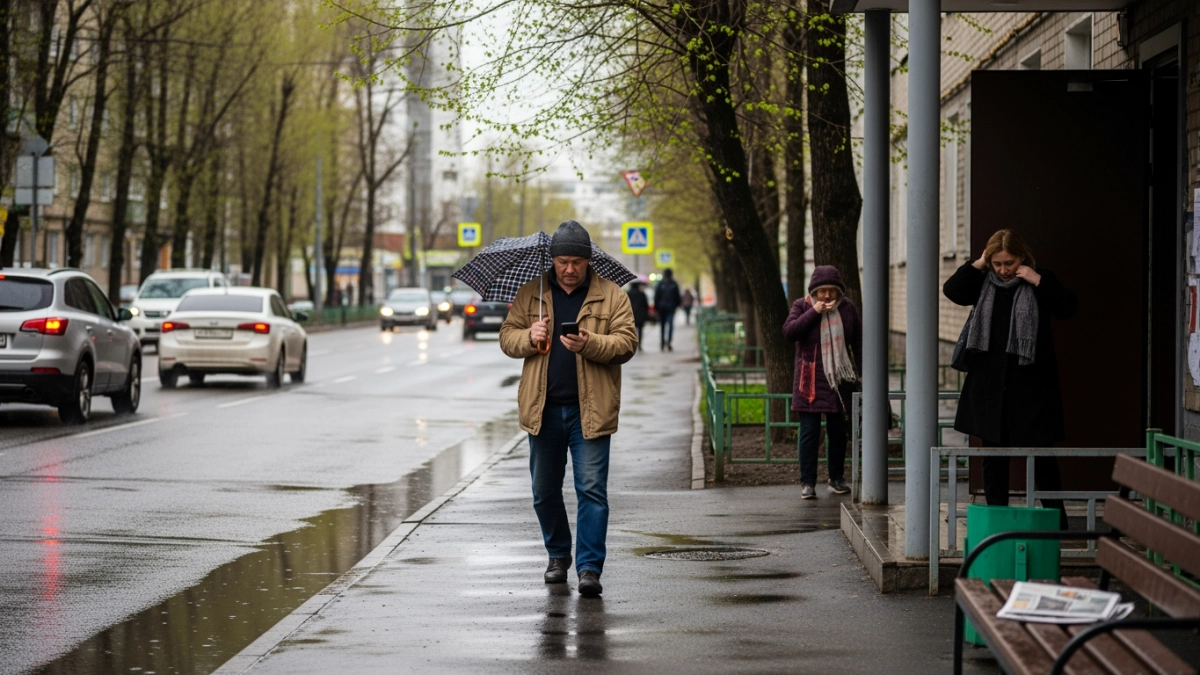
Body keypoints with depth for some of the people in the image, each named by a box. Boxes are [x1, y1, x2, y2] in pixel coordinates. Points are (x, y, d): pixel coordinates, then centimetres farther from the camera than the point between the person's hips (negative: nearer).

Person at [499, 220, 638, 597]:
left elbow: (626, 343, -5)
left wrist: (589, 344, -22)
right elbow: (506, 336, 11)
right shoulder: (531, 294, 9)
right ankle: (558, 555, 31)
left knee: (592, 490, -7)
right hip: (543, 408, 3)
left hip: (589, 410, -3)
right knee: (544, 491, 12)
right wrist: (528, 337, -11)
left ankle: (589, 567, -5)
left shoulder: (611, 296, 2)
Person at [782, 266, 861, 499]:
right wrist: (813, 312, -18)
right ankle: (807, 482, 0)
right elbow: (789, 331, -15)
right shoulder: (802, 306, -1)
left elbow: (858, 341, 9)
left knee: (838, 431, 10)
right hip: (811, 381, -2)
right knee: (809, 432, -4)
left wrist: (862, 371, 3)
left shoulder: (847, 308, 4)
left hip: (840, 379, 2)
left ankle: (837, 478, 21)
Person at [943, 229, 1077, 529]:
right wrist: (978, 265, -5)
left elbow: (1068, 307, -12)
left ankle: (1055, 515, 8)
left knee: (1041, 453, -1)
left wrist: (1037, 280, -17)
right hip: (990, 383, 4)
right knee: (993, 453, 8)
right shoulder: (984, 283, 9)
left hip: (1030, 382, -4)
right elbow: (951, 290, 0)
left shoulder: (1040, 281, -1)